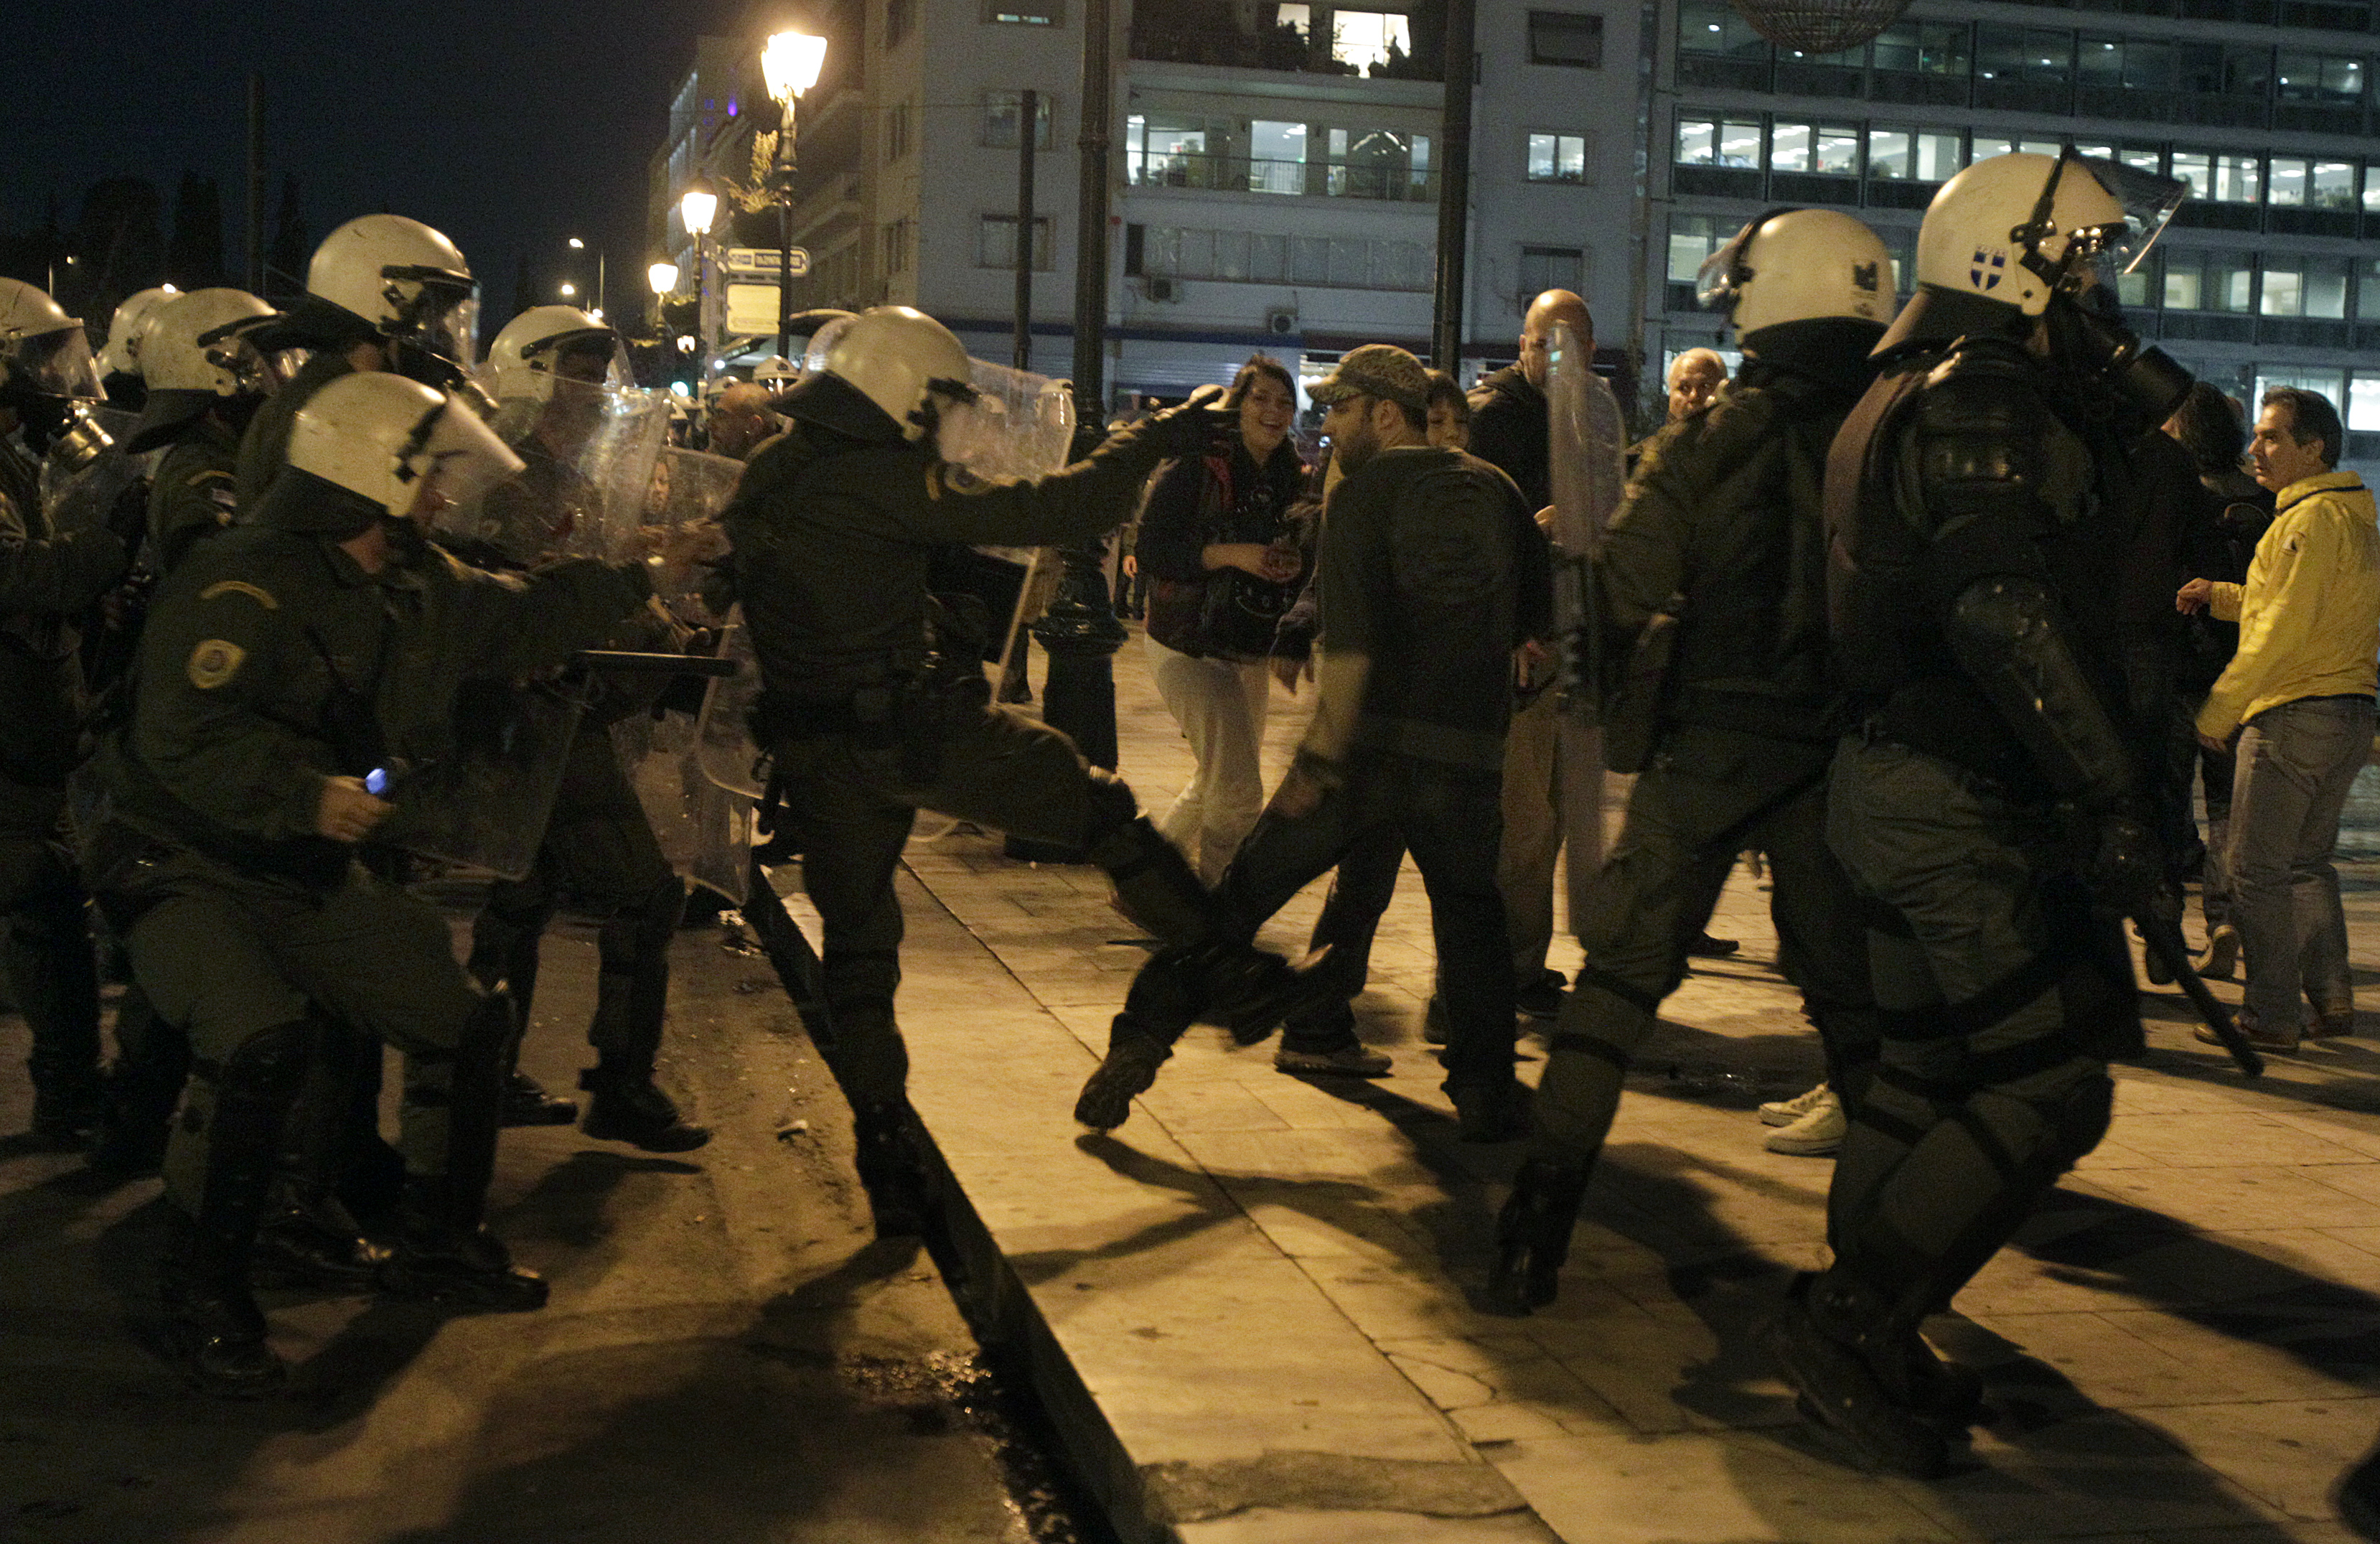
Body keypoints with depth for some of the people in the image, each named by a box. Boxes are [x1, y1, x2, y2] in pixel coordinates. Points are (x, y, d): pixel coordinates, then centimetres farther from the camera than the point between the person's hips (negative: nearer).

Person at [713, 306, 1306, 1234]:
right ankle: (1213, 967, 17)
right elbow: (1049, 514, -16)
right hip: (917, 730, -7)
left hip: (818, 753, 7)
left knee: (857, 942, 12)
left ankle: (884, 1151, 13)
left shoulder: (767, 472, 8)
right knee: (1099, 811, 9)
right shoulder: (882, 478, -15)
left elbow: (729, 581, 22)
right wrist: (1151, 444, -6)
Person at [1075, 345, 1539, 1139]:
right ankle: (1484, 1093, 14)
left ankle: (1138, 1046, 5)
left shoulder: (1367, 489, -2)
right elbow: (1531, 619, 19)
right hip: (1470, 753, 4)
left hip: (1372, 744, -3)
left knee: (1243, 894, 5)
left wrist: (1319, 759, -16)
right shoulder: (1497, 491, 13)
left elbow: (1350, 641, -14)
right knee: (1469, 915, 20)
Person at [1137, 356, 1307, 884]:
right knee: (1238, 791, -14)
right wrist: (1229, 554, -26)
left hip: (1252, 652, 7)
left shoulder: (1295, 480, 6)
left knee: (1214, 786, 20)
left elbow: (1307, 556, 13)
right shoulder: (1198, 467, -12)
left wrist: (1296, 564, -11)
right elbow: (1150, 548, -18)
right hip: (1190, 645, -7)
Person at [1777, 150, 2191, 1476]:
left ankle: (1859, 1339, 24)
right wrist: (2116, 800, -26)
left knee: (1928, 1072, 16)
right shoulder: (1981, 405, -15)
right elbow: (2015, 617, -26)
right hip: (1971, 805, -11)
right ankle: (1854, 1325, -6)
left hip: (1911, 788, 11)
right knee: (2050, 1090, -8)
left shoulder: (1921, 395, 19)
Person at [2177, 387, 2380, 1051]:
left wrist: (2218, 710, -12)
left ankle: (2269, 1015, -1)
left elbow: (2281, 632, -18)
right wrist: (2220, 596, 15)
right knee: (2308, 863, 17)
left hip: (2294, 716, -10)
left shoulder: (2312, 518, -15)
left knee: (2256, 867, -4)